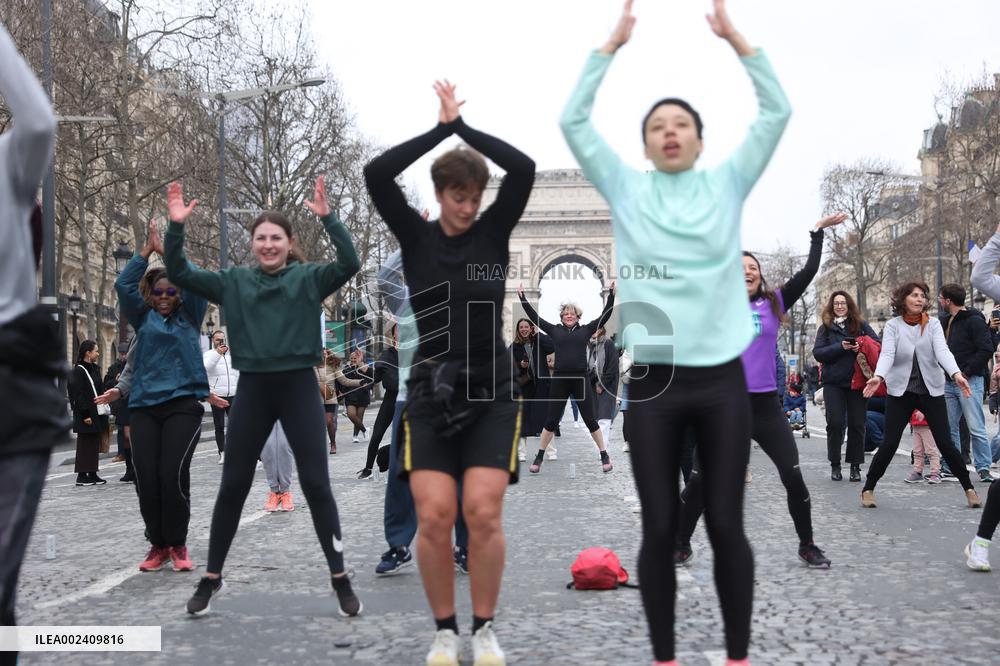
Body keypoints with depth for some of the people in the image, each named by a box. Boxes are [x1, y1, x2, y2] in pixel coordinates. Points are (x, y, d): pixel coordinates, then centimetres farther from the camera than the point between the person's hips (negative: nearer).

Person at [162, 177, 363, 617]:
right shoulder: (234, 281, 6)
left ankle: (340, 579, 10)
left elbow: (350, 264, -16)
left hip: (298, 386, -2)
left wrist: (327, 217, -26)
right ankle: (211, 578, 23)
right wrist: (176, 226, -12)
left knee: (316, 485, 0)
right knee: (232, 486, 9)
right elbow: (179, 274, 2)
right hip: (252, 388, 2)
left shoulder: (308, 278, 0)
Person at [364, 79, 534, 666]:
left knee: (484, 512, -11)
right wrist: (440, 128, -6)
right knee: (435, 516, -10)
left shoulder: (495, 232, 3)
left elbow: (524, 168, -10)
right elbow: (376, 174, -9)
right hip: (431, 392, 0)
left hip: (492, 392, 0)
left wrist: (463, 125, -5)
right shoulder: (416, 237, 4)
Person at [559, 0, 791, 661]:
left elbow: (778, 113, 4)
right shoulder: (626, 189, 8)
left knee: (727, 526, 6)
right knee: (660, 529, 5)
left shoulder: (727, 184, 9)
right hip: (652, 382, 0)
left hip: (722, 378, 0)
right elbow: (574, 121, 2)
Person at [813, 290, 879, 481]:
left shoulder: (861, 325, 8)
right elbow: (817, 353, -3)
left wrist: (862, 346, -18)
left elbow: (878, 343, 1)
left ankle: (855, 466, 12)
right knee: (835, 423, -6)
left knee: (857, 424, 2)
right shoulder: (825, 328, 6)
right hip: (833, 382, -1)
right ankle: (835, 464, 7)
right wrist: (840, 347, -15)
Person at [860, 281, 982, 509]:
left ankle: (969, 489, 15)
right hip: (900, 391, -1)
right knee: (890, 443, -4)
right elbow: (887, 354, -17)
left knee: (945, 443, -1)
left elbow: (942, 351, -15)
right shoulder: (893, 325, -3)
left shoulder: (933, 323, 0)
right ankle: (868, 489, 9)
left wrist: (956, 374, -34)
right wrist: (878, 376, -37)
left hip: (931, 390, 1)